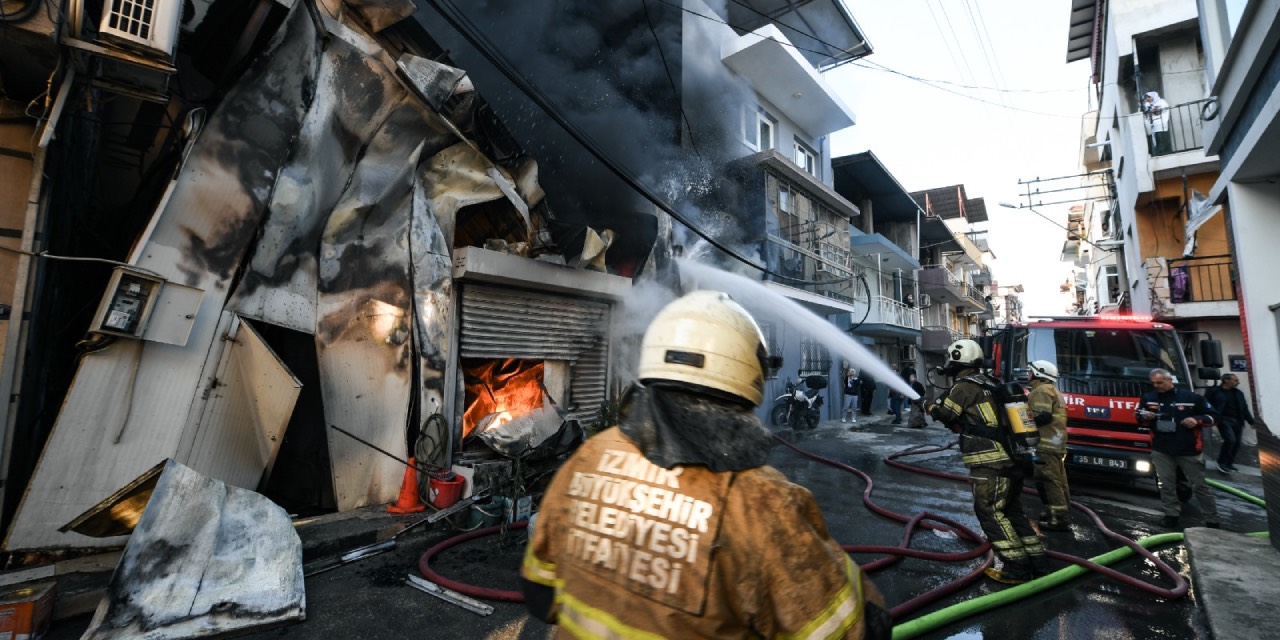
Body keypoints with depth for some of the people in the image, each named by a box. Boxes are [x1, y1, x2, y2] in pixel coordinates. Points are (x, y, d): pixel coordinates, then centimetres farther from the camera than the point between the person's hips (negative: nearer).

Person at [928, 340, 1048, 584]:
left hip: (991, 465, -9)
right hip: (1011, 461, 9)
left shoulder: (964, 386, -12)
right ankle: (1036, 561, 24)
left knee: (990, 513, -1)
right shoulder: (988, 383, 15)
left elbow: (942, 414, -3)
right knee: (1012, 511, 18)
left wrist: (929, 405, 15)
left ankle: (1017, 568, 2)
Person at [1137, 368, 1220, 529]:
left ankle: (1212, 521, 16)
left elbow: (1211, 416, 4)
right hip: (1161, 450, 2)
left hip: (1188, 450, -2)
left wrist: (1197, 420, -15)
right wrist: (1145, 417, -8)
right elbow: (1140, 419, 14)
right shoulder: (1147, 398, 6)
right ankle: (1171, 515, 14)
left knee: (1199, 485, 5)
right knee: (1166, 484, 5)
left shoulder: (1191, 397, -2)